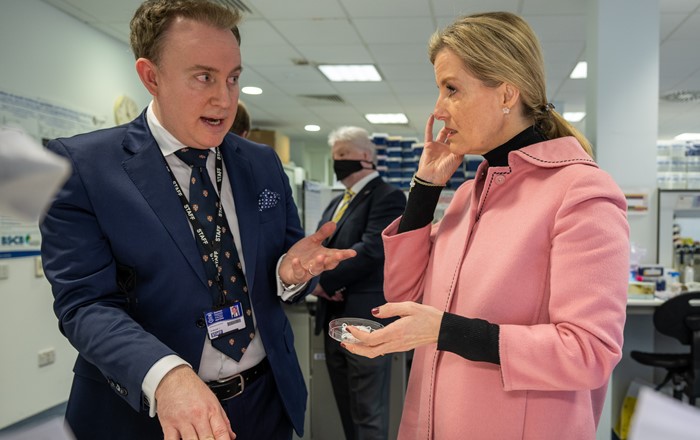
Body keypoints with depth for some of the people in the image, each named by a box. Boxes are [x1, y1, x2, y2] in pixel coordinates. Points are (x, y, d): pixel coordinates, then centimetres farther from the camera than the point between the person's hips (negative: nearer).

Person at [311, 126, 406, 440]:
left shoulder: (387, 197, -9)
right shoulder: (337, 203, 18)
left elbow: (370, 250, -21)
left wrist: (325, 282, -14)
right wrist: (318, 280, -8)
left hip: (366, 322, -8)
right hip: (334, 321, 8)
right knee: (347, 411, 18)